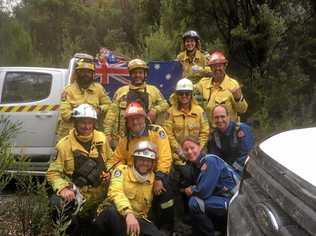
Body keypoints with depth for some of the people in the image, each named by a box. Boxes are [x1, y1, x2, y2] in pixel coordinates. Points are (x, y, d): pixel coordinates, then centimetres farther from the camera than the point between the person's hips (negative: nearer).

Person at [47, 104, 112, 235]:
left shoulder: (101, 139, 3)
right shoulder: (64, 144, -10)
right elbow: (53, 172, -8)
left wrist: (109, 173, -2)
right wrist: (63, 188, -25)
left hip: (99, 194, 4)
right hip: (75, 194, -4)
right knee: (59, 203, -32)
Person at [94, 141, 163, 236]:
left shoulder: (153, 177, 6)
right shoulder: (122, 170, -6)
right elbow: (116, 192, -26)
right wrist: (128, 213, -42)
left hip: (137, 218, 3)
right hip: (111, 216, -3)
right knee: (113, 210, -39)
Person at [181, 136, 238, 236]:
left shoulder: (210, 161, -18)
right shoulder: (195, 164, 8)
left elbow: (204, 191, -23)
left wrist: (191, 190, -6)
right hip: (219, 198, 9)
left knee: (195, 203, -22)